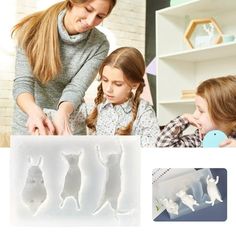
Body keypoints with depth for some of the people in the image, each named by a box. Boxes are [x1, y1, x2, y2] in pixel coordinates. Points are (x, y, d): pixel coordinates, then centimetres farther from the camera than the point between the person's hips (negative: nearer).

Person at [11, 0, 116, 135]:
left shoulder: (99, 45, -12)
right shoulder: (35, 28, -15)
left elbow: (76, 88, -17)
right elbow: (23, 82, -20)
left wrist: (63, 112, -38)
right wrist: (34, 111, -40)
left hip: (68, 125, 1)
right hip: (28, 123, 0)